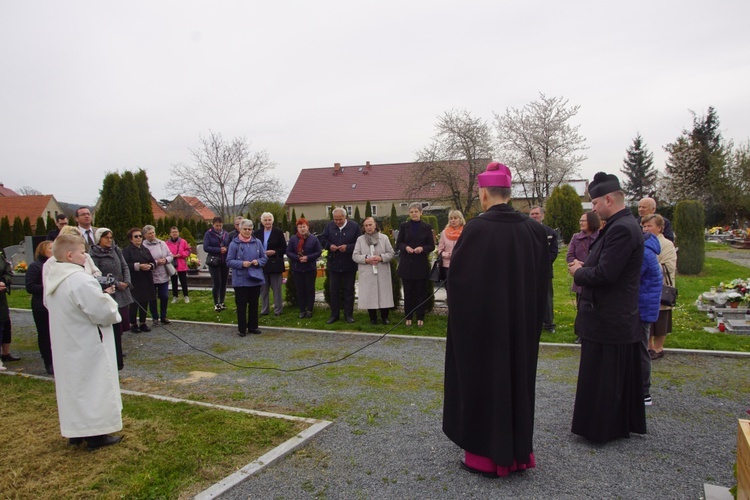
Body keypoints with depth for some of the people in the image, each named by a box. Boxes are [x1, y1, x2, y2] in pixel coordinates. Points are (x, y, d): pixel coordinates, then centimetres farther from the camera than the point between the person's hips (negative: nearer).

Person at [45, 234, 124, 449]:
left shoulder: (52, 280, 4)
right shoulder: (80, 280, -25)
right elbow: (104, 312, -26)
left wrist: (101, 297, 11)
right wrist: (108, 300, -3)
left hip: (65, 345, 9)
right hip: (87, 347, -9)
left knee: (72, 386, 18)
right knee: (93, 387, 3)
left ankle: (75, 431, 30)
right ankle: (96, 434, 11)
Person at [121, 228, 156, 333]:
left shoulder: (145, 250, 16)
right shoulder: (127, 250, -4)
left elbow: (153, 262, 15)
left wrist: (150, 266, -7)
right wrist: (138, 266, -21)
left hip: (146, 281, 6)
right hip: (134, 282, -6)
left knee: (144, 303, 10)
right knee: (134, 303, -4)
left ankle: (143, 323, 20)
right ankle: (133, 325, 9)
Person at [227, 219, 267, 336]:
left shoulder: (257, 242, 3)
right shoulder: (234, 243, -6)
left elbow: (264, 258, 9)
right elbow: (229, 261, -6)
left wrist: (258, 262, -12)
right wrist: (241, 264, -21)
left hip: (255, 278, 3)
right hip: (240, 280, -3)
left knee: (254, 304, 12)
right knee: (241, 305, 2)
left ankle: (253, 326, 25)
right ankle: (242, 329, 13)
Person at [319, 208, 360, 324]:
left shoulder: (354, 226, -7)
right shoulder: (330, 226, 3)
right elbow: (322, 240, 9)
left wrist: (348, 247, -21)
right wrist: (329, 245, -11)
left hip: (349, 265, -2)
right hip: (334, 265, 3)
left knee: (349, 290, 8)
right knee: (334, 290, 9)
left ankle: (348, 314, 19)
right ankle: (334, 315, 20)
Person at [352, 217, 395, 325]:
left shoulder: (384, 238, 5)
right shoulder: (360, 239, 6)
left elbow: (391, 253, 3)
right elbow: (355, 256, 2)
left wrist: (381, 258, -14)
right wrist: (366, 259, -14)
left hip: (382, 273, 0)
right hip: (367, 274, 0)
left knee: (384, 294, 3)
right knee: (369, 296, 2)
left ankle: (384, 317, 17)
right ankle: (373, 317, 15)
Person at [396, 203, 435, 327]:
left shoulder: (427, 227, 2)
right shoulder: (404, 226, 5)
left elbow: (431, 246, 3)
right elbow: (398, 244, 6)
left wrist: (422, 248, -17)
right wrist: (406, 247, -15)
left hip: (421, 264, -1)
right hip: (406, 264, 1)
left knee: (421, 292, 5)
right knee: (408, 292, 6)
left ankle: (420, 317, 14)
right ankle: (408, 317, 15)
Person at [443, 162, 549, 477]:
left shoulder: (476, 228, -17)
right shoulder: (532, 229, -2)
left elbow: (459, 276, -14)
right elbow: (543, 279, 4)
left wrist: (452, 258, 7)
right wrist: (532, 317, 16)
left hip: (482, 321, -5)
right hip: (521, 321, 5)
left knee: (483, 380, 9)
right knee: (517, 379, 18)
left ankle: (485, 455, 20)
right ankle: (518, 452, 31)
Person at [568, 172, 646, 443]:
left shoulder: (621, 229, -22)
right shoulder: (623, 225, 11)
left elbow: (605, 274, -26)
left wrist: (578, 272, -9)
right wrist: (585, 266, 4)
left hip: (608, 319, -10)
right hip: (621, 317, 10)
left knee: (601, 377, 3)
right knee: (622, 375, 20)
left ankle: (601, 428, 16)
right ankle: (623, 422, 34)